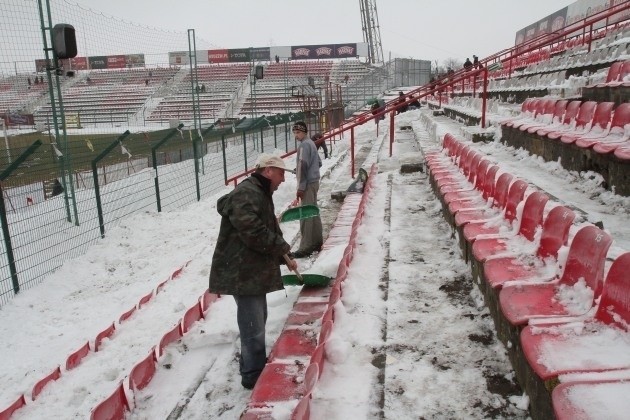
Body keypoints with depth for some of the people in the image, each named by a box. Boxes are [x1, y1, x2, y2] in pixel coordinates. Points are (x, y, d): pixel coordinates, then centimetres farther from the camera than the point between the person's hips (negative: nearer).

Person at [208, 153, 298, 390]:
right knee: (253, 325, -3)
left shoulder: (261, 194, 17)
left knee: (257, 320, 21)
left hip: (254, 271, 11)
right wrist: (283, 246, -15)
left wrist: (284, 258, 17)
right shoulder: (246, 194, -19)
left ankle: (254, 366, 37)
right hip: (242, 272, -11)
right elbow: (252, 231, -29)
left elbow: (268, 231, 23)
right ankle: (253, 376, 10)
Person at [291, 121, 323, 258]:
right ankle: (316, 242, 22)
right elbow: (318, 162, 22)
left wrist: (301, 187, -20)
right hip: (314, 181, 10)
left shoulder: (304, 145, -15)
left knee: (305, 215, -8)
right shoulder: (311, 143, 15)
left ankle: (306, 247, -7)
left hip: (308, 184, -10)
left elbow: (303, 166, -20)